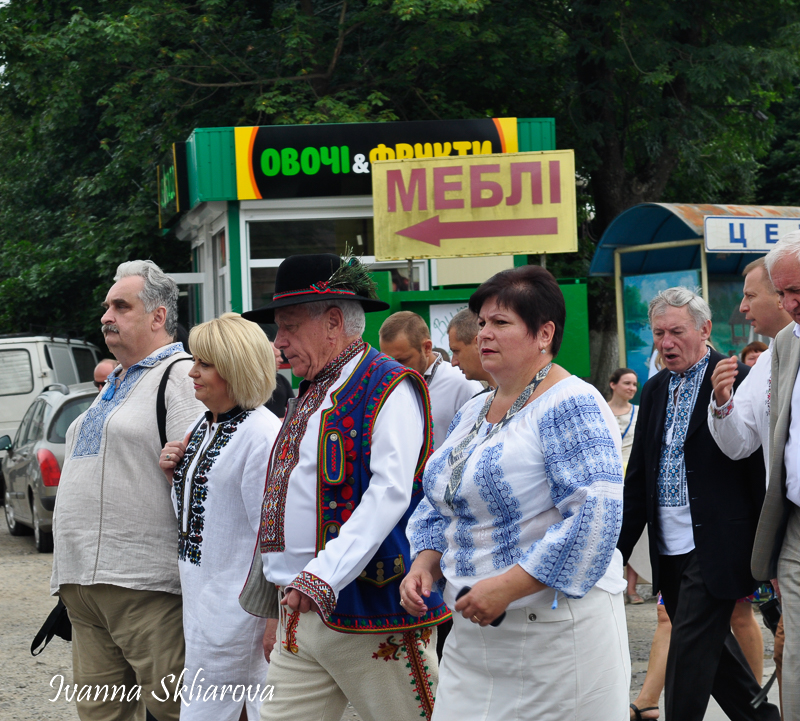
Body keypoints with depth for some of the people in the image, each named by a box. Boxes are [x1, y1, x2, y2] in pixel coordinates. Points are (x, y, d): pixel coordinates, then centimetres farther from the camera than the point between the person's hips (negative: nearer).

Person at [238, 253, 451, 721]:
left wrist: (323, 576, -27)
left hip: (372, 610, -8)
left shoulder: (389, 387, -7)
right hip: (302, 610, 8)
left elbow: (390, 493, -19)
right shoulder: (310, 397, 21)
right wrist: (279, 613, 20)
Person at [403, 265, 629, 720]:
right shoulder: (474, 411, 15)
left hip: (557, 627, -8)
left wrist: (508, 587, -23)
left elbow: (596, 514, -23)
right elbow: (441, 507, 24)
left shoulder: (572, 406, -12)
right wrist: (425, 564, 3)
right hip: (474, 632, 8)